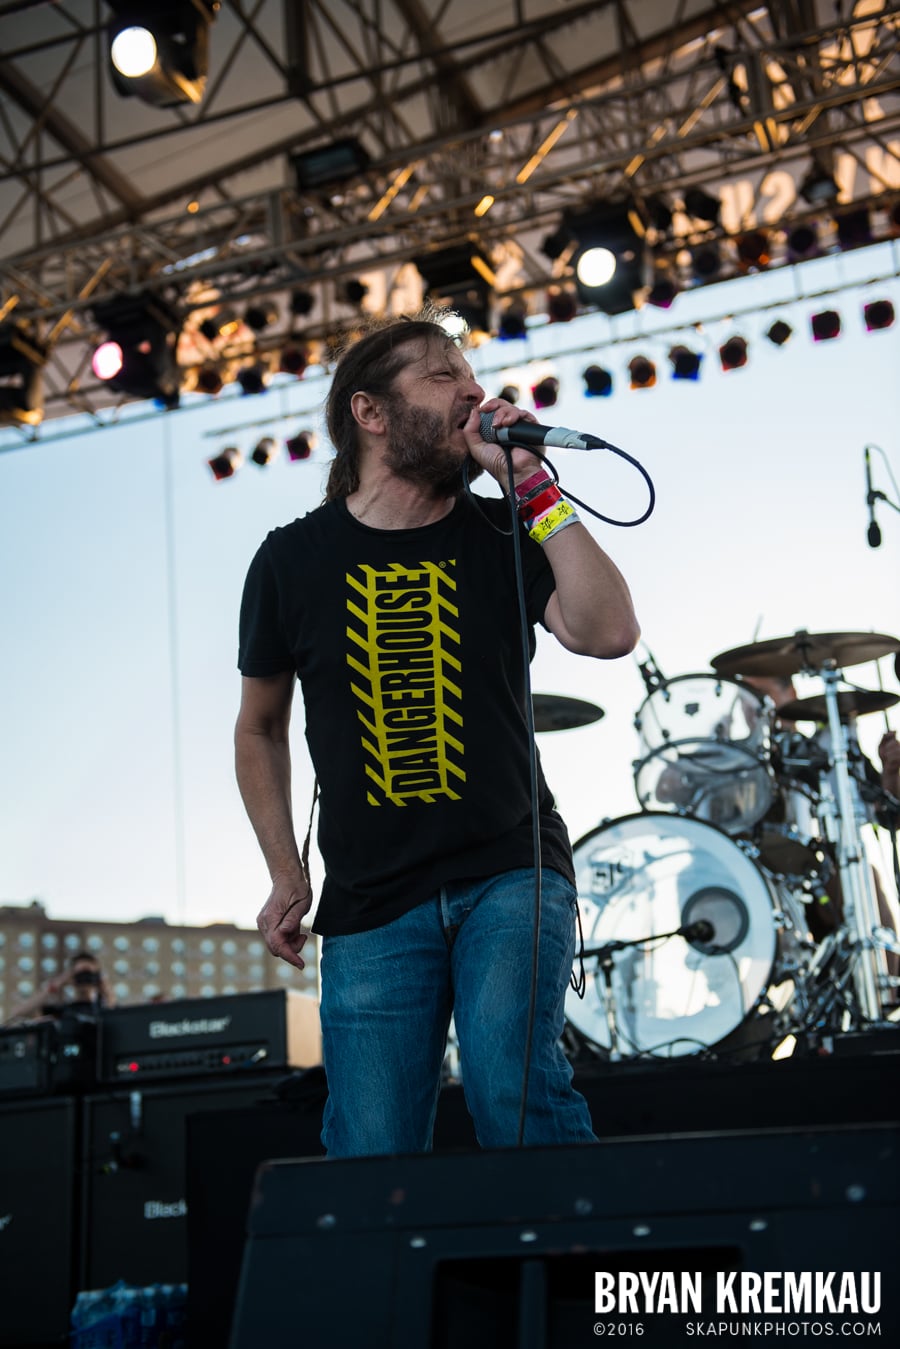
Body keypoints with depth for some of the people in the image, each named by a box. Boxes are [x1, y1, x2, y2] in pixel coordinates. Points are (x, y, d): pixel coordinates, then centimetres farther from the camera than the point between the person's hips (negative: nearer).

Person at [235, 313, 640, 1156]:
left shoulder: (501, 536, 2)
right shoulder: (293, 560, 3)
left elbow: (608, 632, -15)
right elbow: (260, 724, 13)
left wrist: (533, 487, -14)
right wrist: (286, 875, 8)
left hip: (509, 872, -1)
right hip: (370, 900, 1)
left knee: (512, 1081, -23)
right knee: (371, 1161, 1)